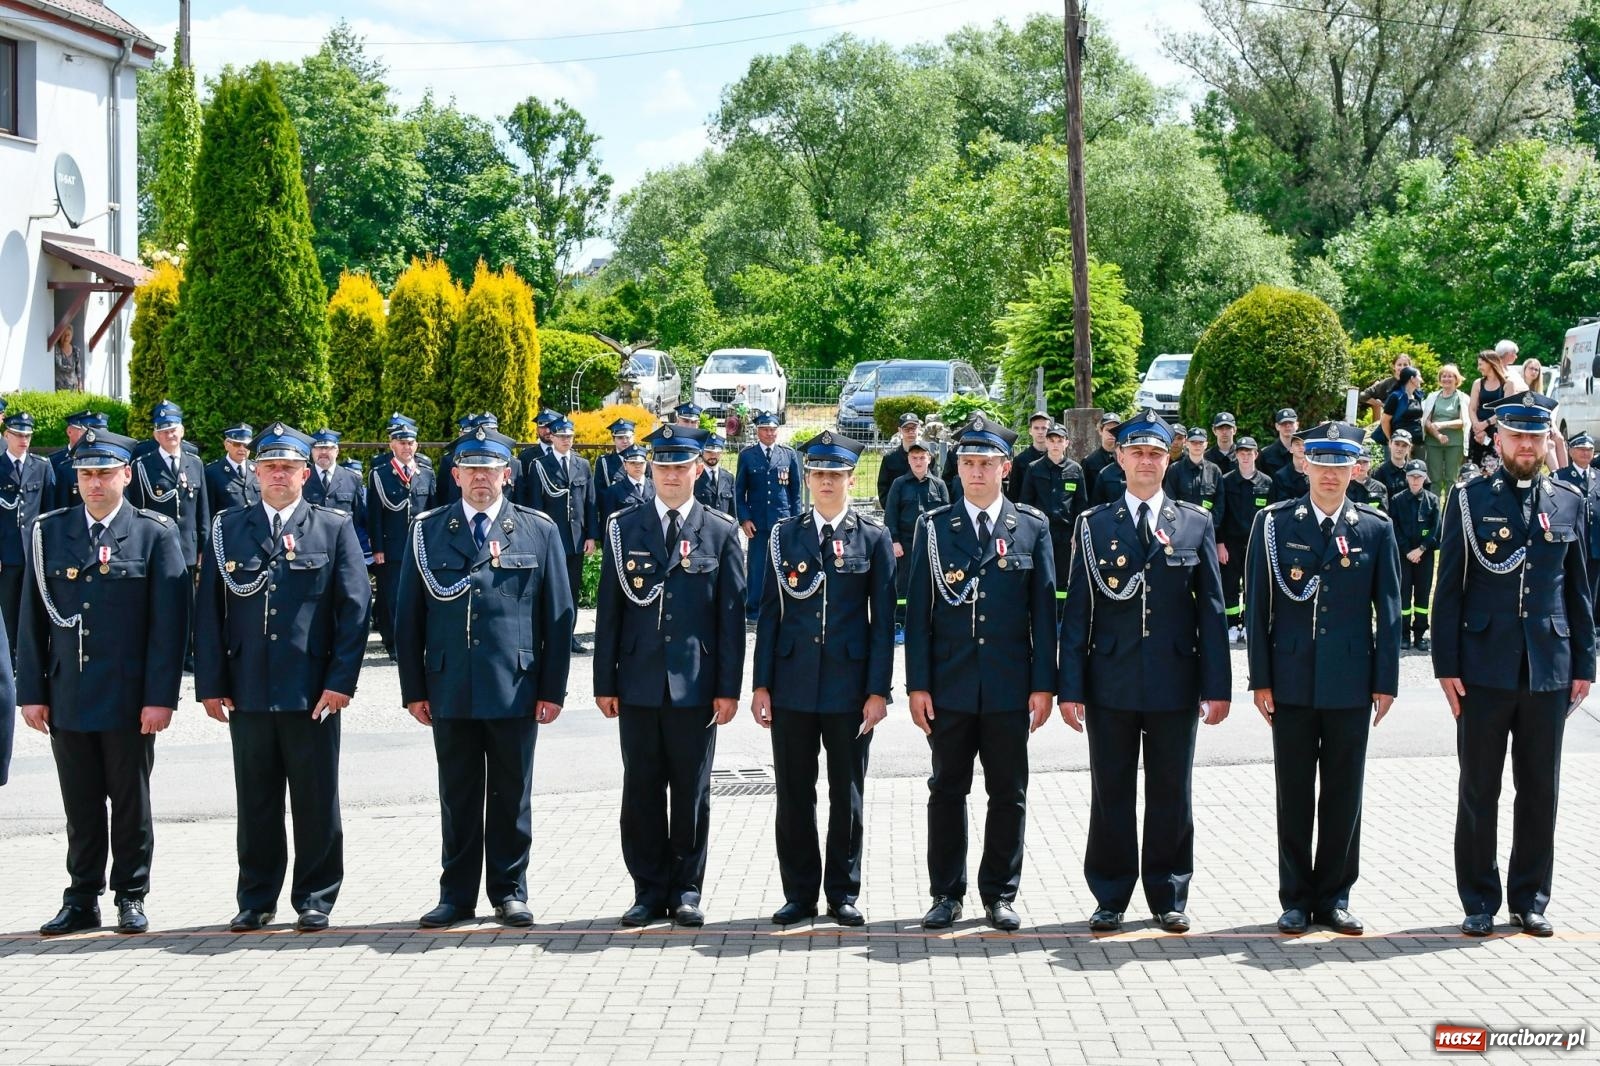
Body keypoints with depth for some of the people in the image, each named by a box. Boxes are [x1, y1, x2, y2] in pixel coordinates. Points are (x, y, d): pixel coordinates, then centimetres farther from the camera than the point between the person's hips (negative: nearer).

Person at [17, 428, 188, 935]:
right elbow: (33, 620, 8)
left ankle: (130, 897, 17)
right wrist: (31, 691, 2)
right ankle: (81, 901, 18)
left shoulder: (155, 534, -1)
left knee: (131, 802, 7)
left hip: (129, 698, -2)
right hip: (67, 697, 3)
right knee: (80, 804, 9)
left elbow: (169, 621, -5)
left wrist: (161, 697, -11)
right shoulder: (48, 533, 7)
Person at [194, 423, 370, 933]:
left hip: (312, 692, -2)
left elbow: (355, 607, -1)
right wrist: (211, 684, 0)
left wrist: (341, 680, -8)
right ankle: (256, 900, 19)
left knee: (316, 802, 4)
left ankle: (315, 899, 15)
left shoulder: (335, 527, 3)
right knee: (255, 801, 9)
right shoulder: (228, 528, 8)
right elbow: (209, 609, 7)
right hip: (247, 692, 2)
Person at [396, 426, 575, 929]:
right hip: (450, 690, 1)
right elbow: (408, 615, 7)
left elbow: (558, 616, 3)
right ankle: (457, 896, 16)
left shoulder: (539, 531, 4)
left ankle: (509, 892, 17)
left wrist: (553, 689, -2)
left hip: (515, 690, -1)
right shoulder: (426, 531, 7)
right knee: (458, 798, 8)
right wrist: (414, 689, 1)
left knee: (512, 797, 6)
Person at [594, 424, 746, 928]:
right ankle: (649, 890, 14)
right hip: (639, 682, 1)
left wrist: (729, 688, -4)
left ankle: (686, 890, 15)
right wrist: (605, 682, 1)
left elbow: (732, 615, 2)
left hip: (696, 684, -1)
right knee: (641, 791, 5)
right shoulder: (624, 528, 6)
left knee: (691, 793, 5)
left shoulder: (721, 532, 4)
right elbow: (610, 609, 5)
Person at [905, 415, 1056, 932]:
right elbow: (918, 610, 3)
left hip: (1010, 687, 0)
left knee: (1008, 794, 6)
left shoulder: (1032, 527, 4)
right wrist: (917, 685, -3)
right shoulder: (934, 527, 4)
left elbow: (1044, 610, 3)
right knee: (947, 791, 7)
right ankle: (947, 894, 17)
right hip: (949, 685, 0)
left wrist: (1043, 684, -2)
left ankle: (1000, 895, 17)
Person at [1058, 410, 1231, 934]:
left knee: (1171, 795, 7)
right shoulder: (1094, 525, 5)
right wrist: (1070, 687, -4)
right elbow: (1077, 611, 2)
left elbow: (1211, 609, 4)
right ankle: (1109, 897, 16)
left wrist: (1217, 685, -2)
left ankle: (1169, 897, 18)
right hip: (1111, 683, 0)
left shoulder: (1196, 523, 6)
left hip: (1175, 683, 0)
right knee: (1111, 794, 5)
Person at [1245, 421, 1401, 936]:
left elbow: (1388, 609, 5)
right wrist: (1260, 678, -2)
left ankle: (1334, 896, 18)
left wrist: (1386, 681, 0)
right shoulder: (1274, 524, 1)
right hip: (1292, 681, -1)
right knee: (1294, 795, 6)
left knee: (1344, 795, 7)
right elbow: (1257, 605, 2)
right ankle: (1296, 898, 15)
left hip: (1350, 682, 1)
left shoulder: (1376, 528, 4)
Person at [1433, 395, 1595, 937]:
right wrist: (1447, 665, -6)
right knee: (1478, 791, 5)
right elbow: (1449, 588, -1)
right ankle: (1479, 902, 15)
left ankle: (1530, 899, 19)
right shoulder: (1469, 499, 0)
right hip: (1485, 669, -2)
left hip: (1550, 669, 2)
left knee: (1540, 791, 8)